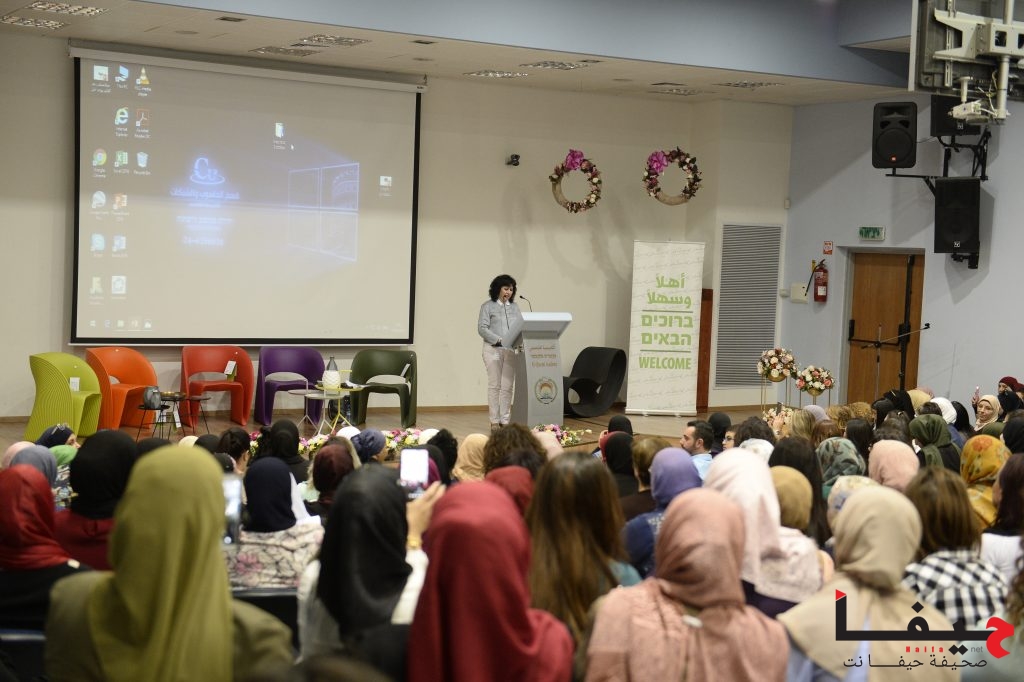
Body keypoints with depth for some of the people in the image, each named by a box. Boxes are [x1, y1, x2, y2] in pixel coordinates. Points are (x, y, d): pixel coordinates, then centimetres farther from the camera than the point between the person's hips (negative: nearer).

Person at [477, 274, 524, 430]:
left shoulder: (514, 306, 15)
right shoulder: (488, 306, 1)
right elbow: (482, 328, -7)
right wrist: (499, 340, -17)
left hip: (510, 351, 4)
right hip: (493, 349, -4)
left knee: (507, 386, 2)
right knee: (494, 385, -2)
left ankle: (505, 420, 7)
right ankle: (494, 421, 2)